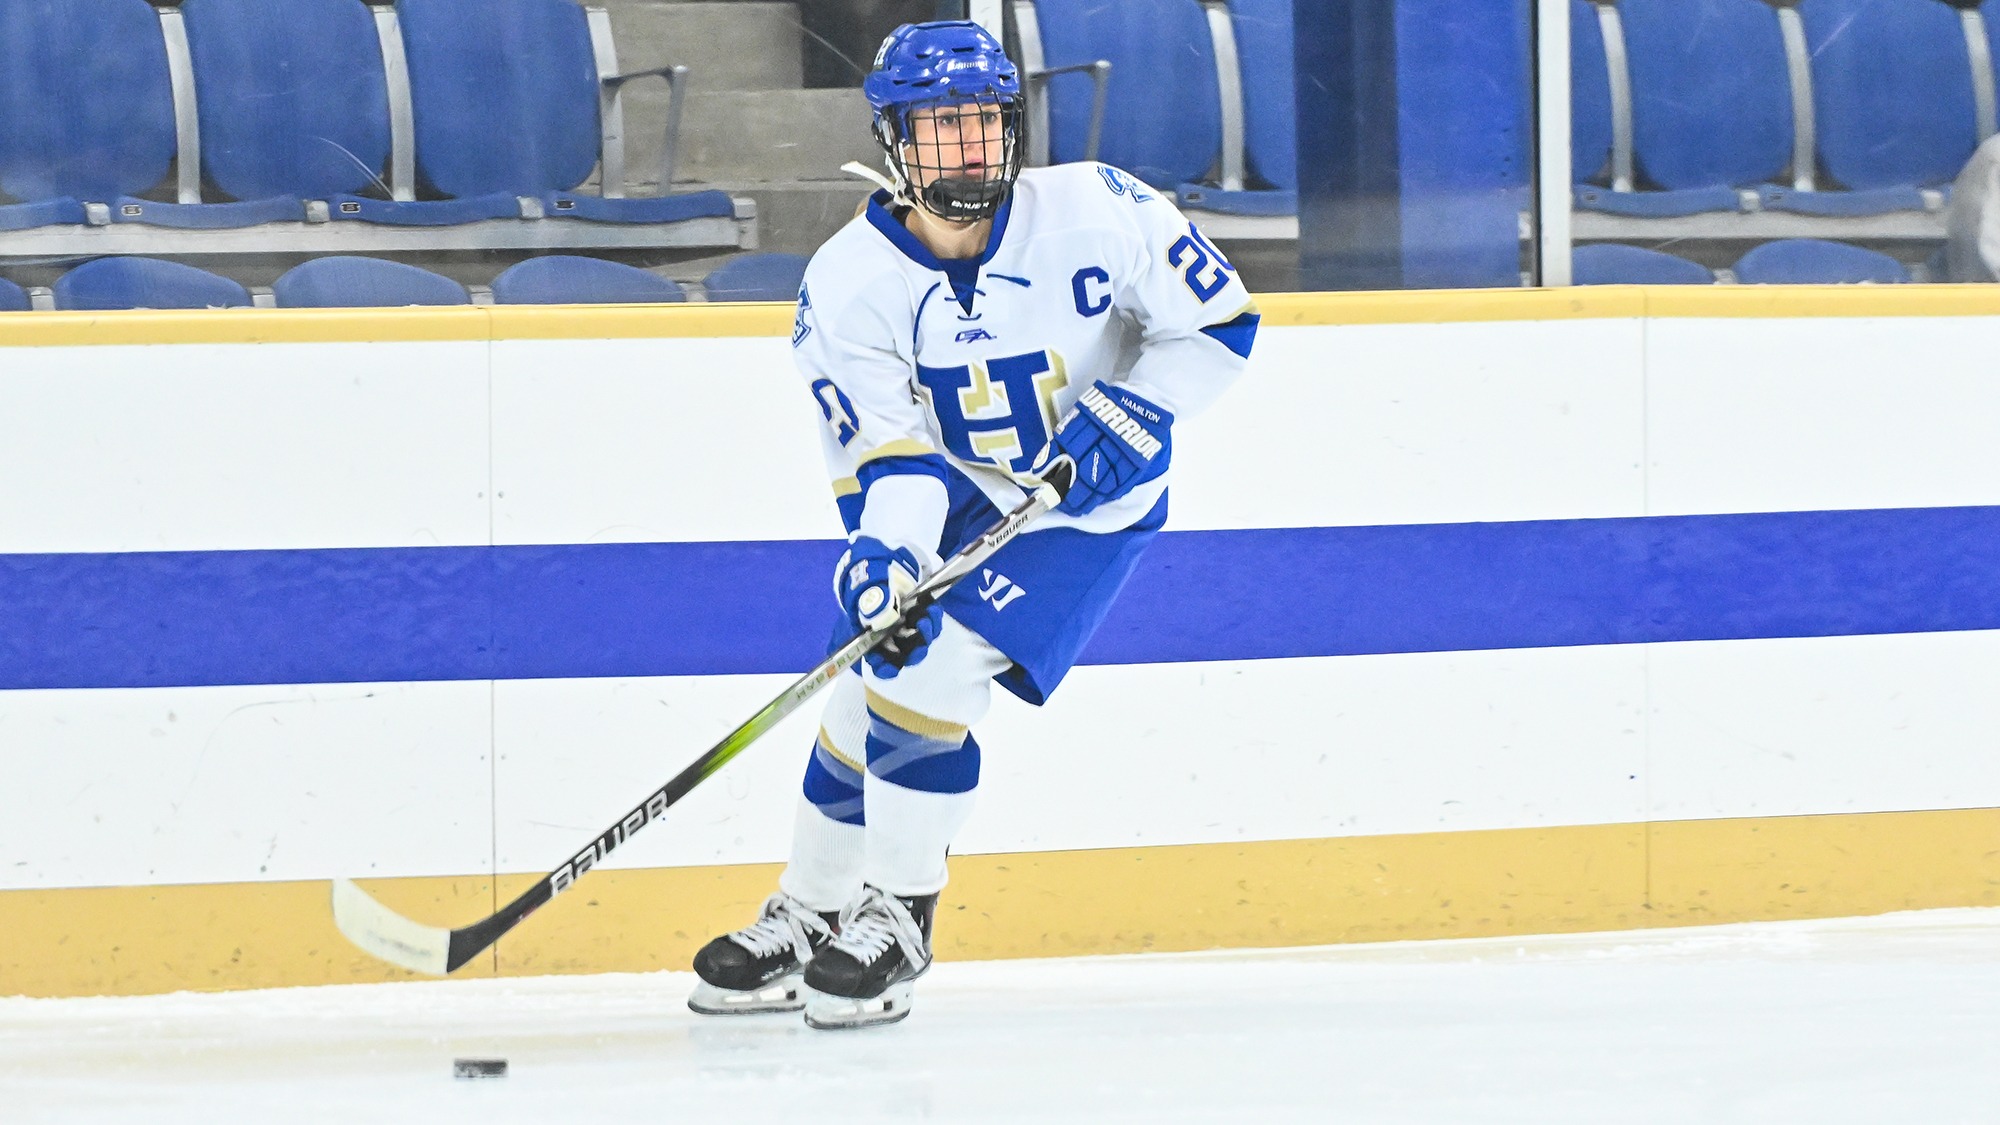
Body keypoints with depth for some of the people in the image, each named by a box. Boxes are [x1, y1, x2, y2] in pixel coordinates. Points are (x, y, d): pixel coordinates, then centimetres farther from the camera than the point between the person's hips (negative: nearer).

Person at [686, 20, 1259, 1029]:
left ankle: (894, 923, -6)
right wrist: (885, 552, -36)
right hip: (953, 501, 4)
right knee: (864, 692, 4)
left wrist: (1118, 424, -20)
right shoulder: (847, 283, -16)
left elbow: (1216, 324, -11)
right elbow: (889, 454, -17)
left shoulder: (1096, 214, -22)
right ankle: (804, 923, 26)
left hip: (1084, 510, -4)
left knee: (927, 676, -19)